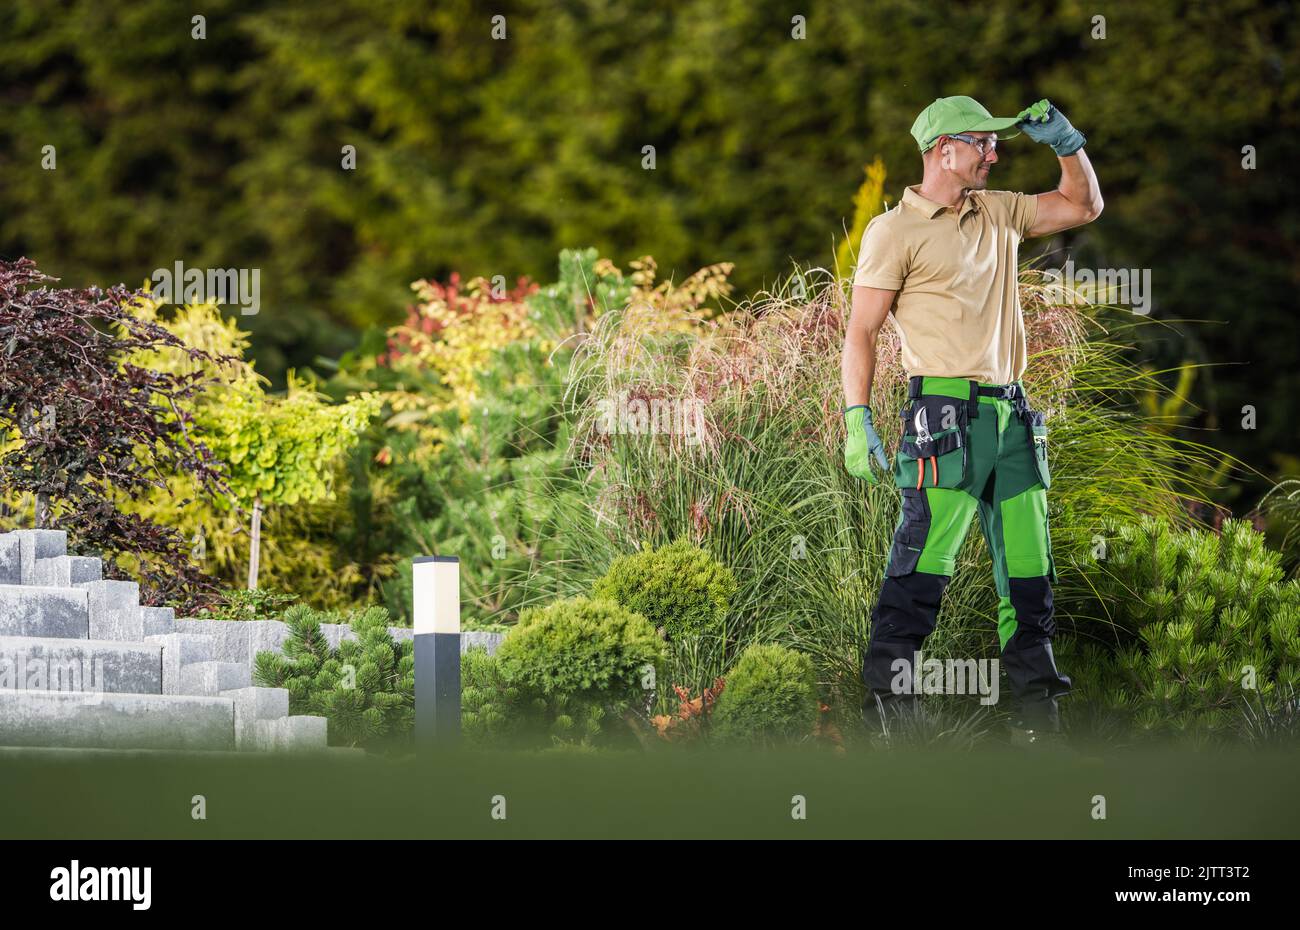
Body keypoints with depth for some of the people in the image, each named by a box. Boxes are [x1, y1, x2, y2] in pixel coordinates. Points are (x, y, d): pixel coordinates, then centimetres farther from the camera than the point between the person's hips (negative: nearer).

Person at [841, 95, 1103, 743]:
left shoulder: (998, 214, 18)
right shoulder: (896, 230, -1)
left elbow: (1083, 206, 28)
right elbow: (861, 330, -3)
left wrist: (1065, 141, 13)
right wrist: (857, 420, -11)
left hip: (1011, 415, 7)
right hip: (945, 416, -7)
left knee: (1028, 572, 7)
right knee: (922, 565, -11)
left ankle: (1036, 711, 12)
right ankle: (887, 698, -6)